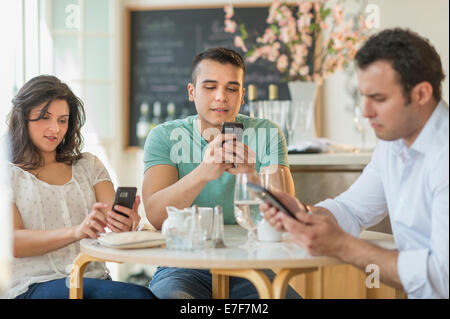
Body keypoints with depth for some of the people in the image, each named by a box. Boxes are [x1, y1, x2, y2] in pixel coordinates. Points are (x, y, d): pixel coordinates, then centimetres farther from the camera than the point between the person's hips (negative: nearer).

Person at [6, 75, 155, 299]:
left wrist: (127, 223, -21)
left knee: (142, 295, -31)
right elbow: (12, 242, -7)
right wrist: (76, 231, -24)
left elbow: (113, 217, 6)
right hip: (34, 286, -5)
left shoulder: (89, 166, 21)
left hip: (93, 278, 5)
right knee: (137, 294, -32)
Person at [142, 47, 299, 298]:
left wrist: (252, 178, -33)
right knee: (173, 295, -34)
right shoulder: (164, 137, 0)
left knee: (288, 297, -27)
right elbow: (156, 216, -16)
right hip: (183, 267, -2)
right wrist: (203, 173, -34)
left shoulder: (267, 135, 3)